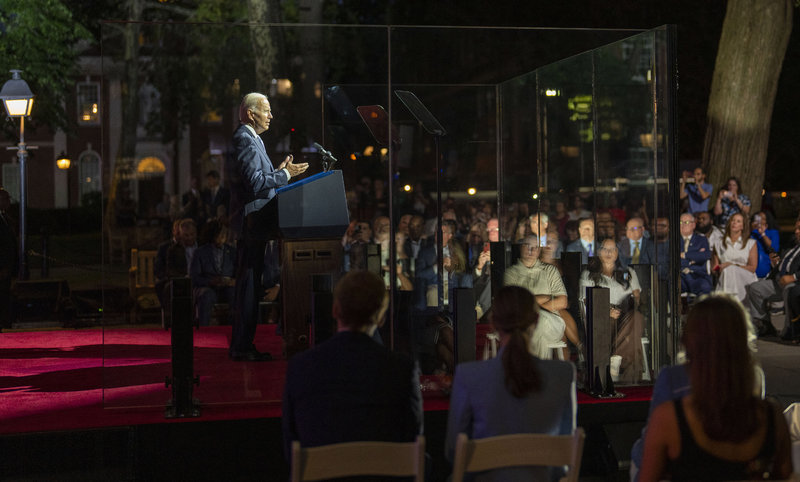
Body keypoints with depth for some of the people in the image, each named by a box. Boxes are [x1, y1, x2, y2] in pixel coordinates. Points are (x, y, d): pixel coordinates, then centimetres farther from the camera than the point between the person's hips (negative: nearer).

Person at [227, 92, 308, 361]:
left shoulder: (250, 139, 20)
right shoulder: (244, 140, -14)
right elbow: (254, 183, -21)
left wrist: (279, 172, 14)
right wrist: (285, 175, -13)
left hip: (251, 224, 11)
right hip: (251, 221, -11)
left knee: (249, 286, 12)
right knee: (249, 287, -9)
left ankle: (241, 346, 17)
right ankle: (242, 348, -6)